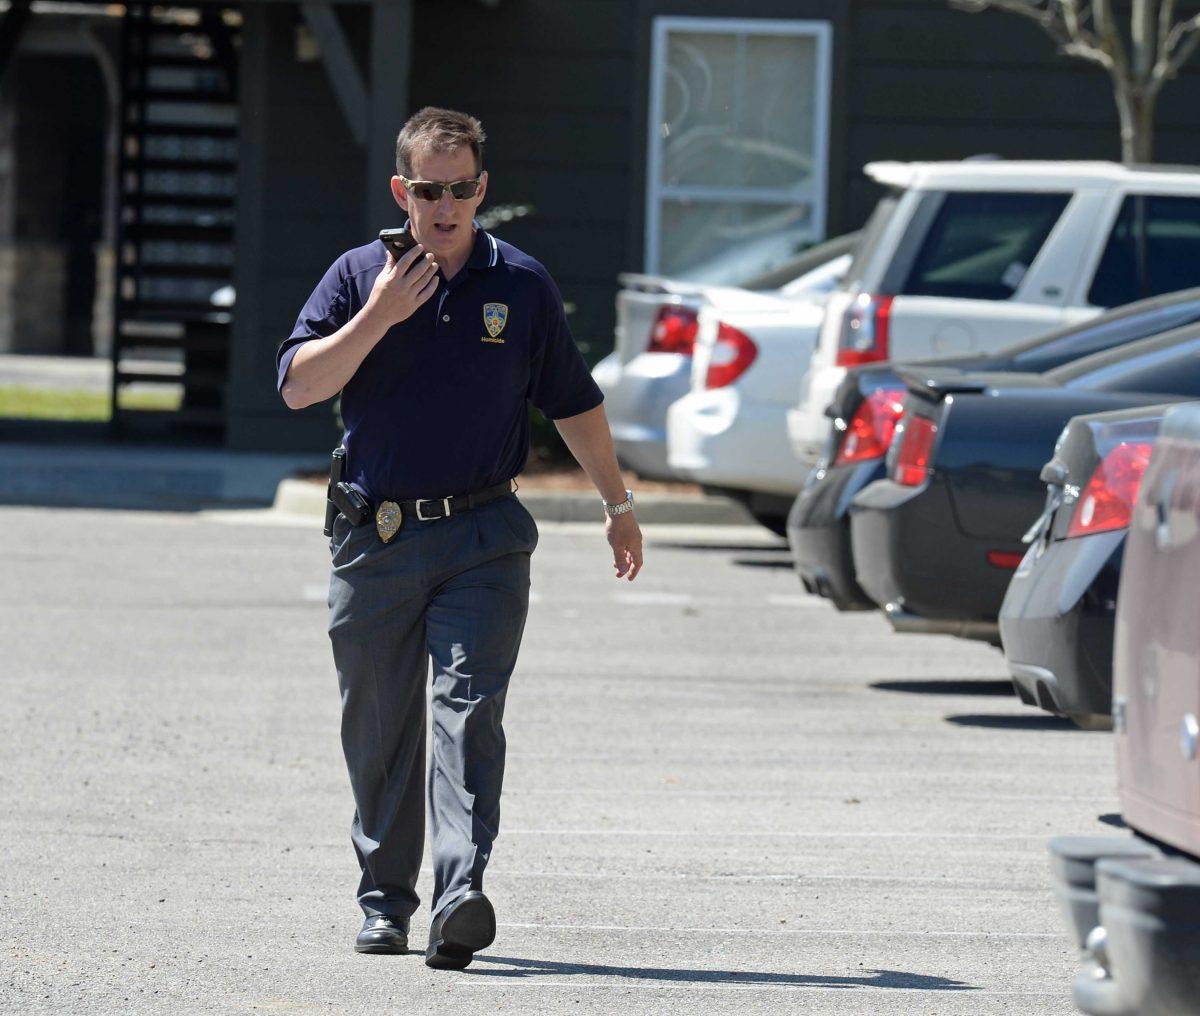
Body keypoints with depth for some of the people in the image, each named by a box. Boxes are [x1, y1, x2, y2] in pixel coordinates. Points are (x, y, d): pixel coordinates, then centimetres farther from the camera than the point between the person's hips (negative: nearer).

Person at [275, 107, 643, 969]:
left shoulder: (522, 285, 5)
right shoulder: (360, 276, 3)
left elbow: (574, 402, 15)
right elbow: (298, 385, -6)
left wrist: (618, 503, 21)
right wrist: (378, 318, -15)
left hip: (482, 540, -1)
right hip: (377, 537, 1)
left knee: (468, 710, -15)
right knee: (380, 729, 8)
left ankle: (462, 895, -25)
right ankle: (386, 897, 22)